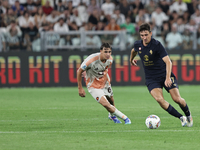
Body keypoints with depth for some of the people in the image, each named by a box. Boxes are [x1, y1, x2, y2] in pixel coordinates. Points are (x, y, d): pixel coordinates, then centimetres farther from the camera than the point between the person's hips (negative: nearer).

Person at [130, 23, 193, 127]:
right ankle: (181, 118, -12)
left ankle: (188, 115, 23)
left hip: (165, 75, -3)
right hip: (151, 78, 3)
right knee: (159, 99, -23)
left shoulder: (157, 45, -18)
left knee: (177, 99, -10)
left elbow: (168, 62, -25)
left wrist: (168, 78, -36)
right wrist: (131, 59, 43)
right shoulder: (137, 45, -3)